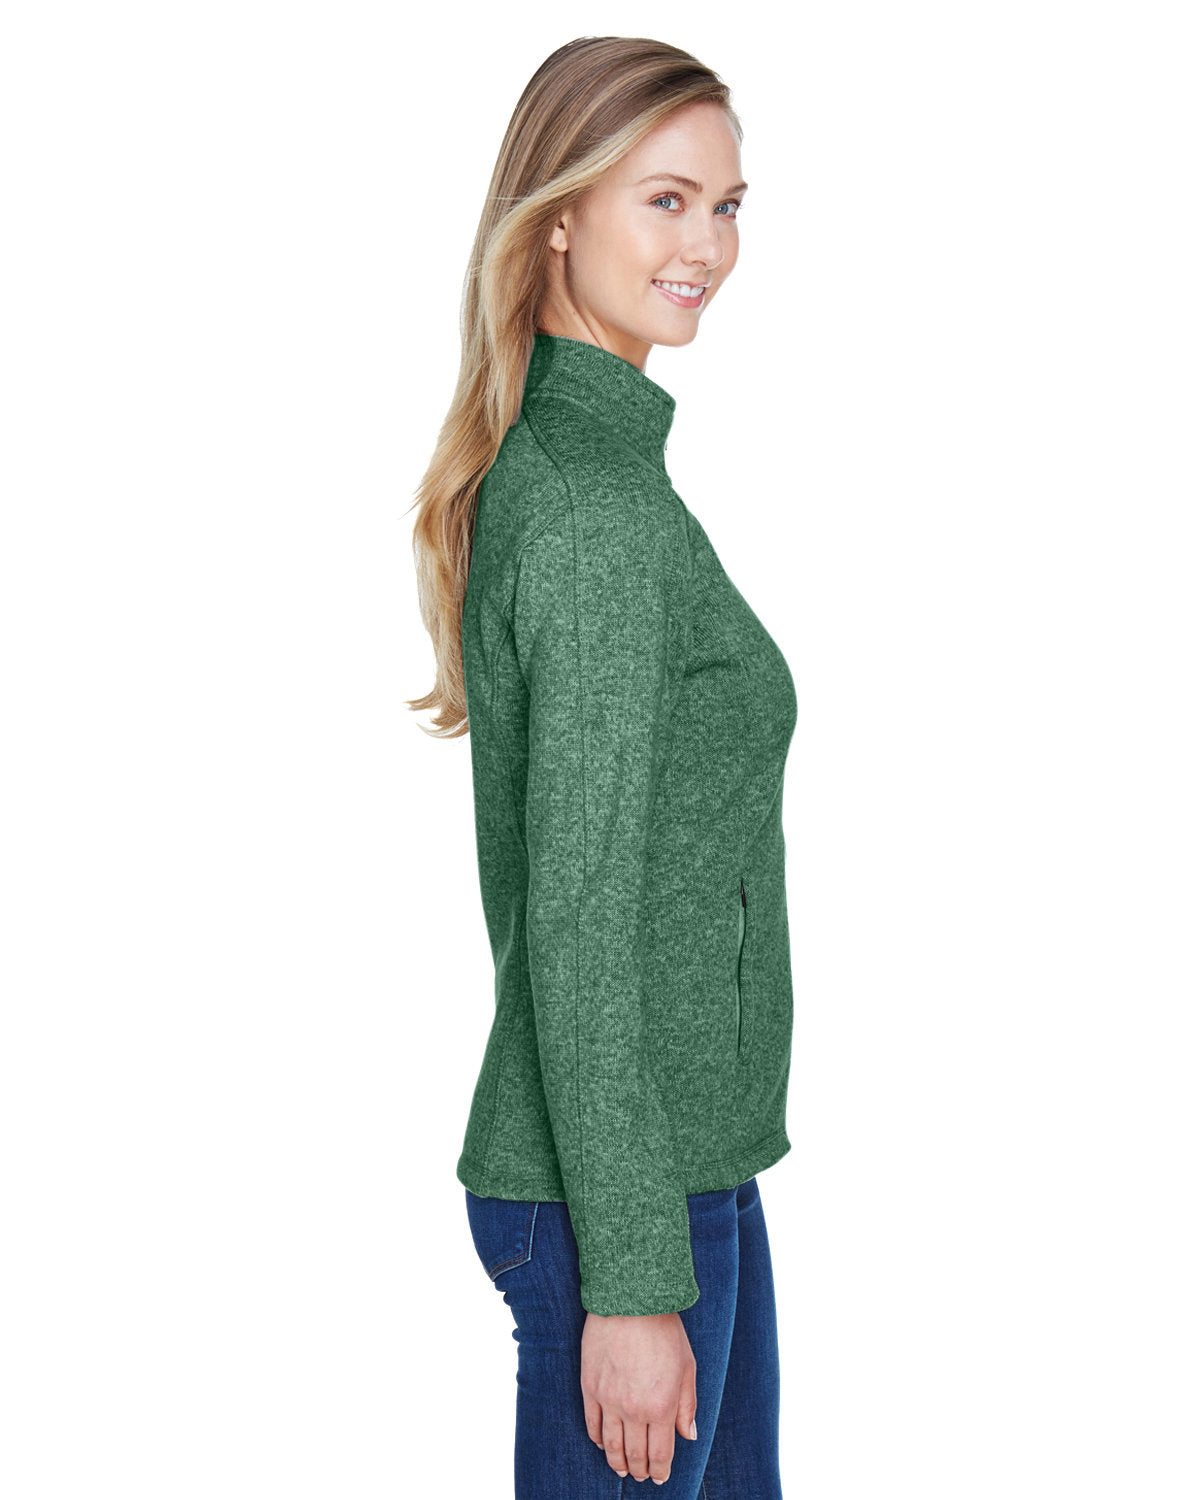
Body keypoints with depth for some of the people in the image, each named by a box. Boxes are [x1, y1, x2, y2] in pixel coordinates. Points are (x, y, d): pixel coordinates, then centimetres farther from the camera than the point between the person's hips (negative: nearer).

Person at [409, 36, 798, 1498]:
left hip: (684, 1164, 9)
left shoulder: (553, 463, 10)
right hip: (623, 1191, -9)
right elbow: (578, 929, -21)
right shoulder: (597, 513, -19)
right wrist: (630, 1281, -19)